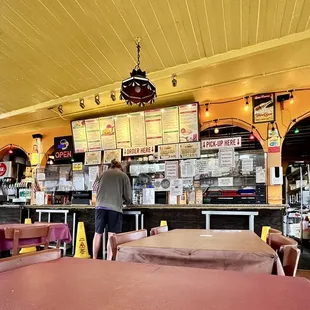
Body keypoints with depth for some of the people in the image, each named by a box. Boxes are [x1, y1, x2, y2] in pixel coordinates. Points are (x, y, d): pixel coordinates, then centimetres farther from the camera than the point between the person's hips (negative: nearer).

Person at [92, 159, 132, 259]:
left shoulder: (103, 174, 18)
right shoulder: (124, 176, 10)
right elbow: (127, 195, 9)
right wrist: (127, 202, 30)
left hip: (101, 205, 3)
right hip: (115, 206, -3)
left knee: (98, 233, 10)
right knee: (112, 235, 1)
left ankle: (94, 259, 17)